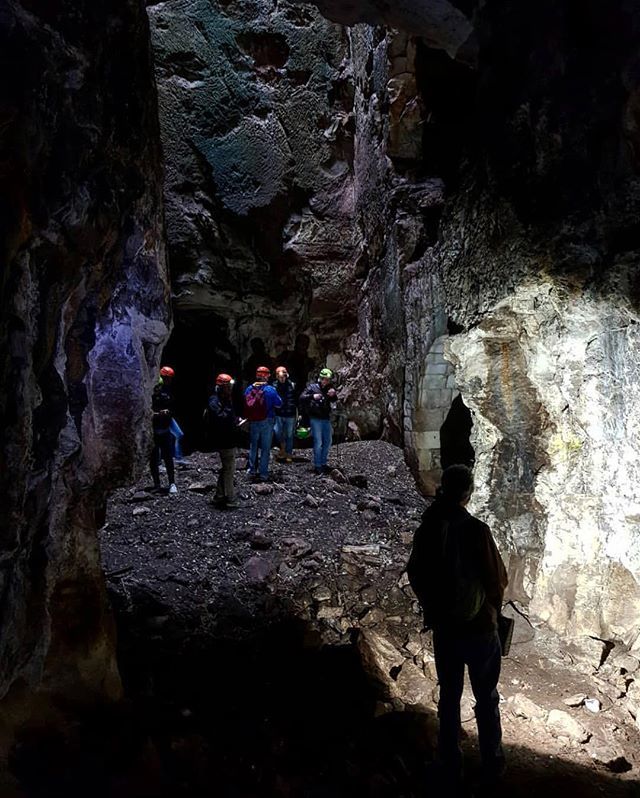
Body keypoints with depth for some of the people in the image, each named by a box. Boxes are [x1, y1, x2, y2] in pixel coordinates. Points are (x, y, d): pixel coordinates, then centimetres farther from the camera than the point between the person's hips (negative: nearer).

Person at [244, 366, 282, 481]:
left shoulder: (249, 389, -2)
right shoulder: (270, 389, -13)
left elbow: (246, 405, 4)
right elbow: (278, 404, -6)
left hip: (253, 422, 3)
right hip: (267, 422, -3)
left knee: (253, 446, 18)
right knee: (265, 448, 5)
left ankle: (252, 470, 26)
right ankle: (263, 474, 7)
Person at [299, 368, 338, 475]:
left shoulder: (329, 388, 8)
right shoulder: (312, 387, -5)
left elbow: (334, 401, 2)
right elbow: (302, 397, -12)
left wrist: (333, 395, -19)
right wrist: (312, 396, -29)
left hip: (326, 418, 6)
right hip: (316, 419, -6)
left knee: (328, 441, 12)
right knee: (318, 442, -6)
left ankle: (323, 463, 25)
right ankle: (317, 466, 2)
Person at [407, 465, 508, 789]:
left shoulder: (426, 529, -9)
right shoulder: (476, 530, -23)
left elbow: (415, 575, 1)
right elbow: (498, 580, -15)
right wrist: (493, 605, 7)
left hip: (443, 628, 3)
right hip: (479, 626, -3)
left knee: (449, 696, 19)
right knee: (486, 699, 18)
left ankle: (451, 765, 32)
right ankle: (492, 763, 33)